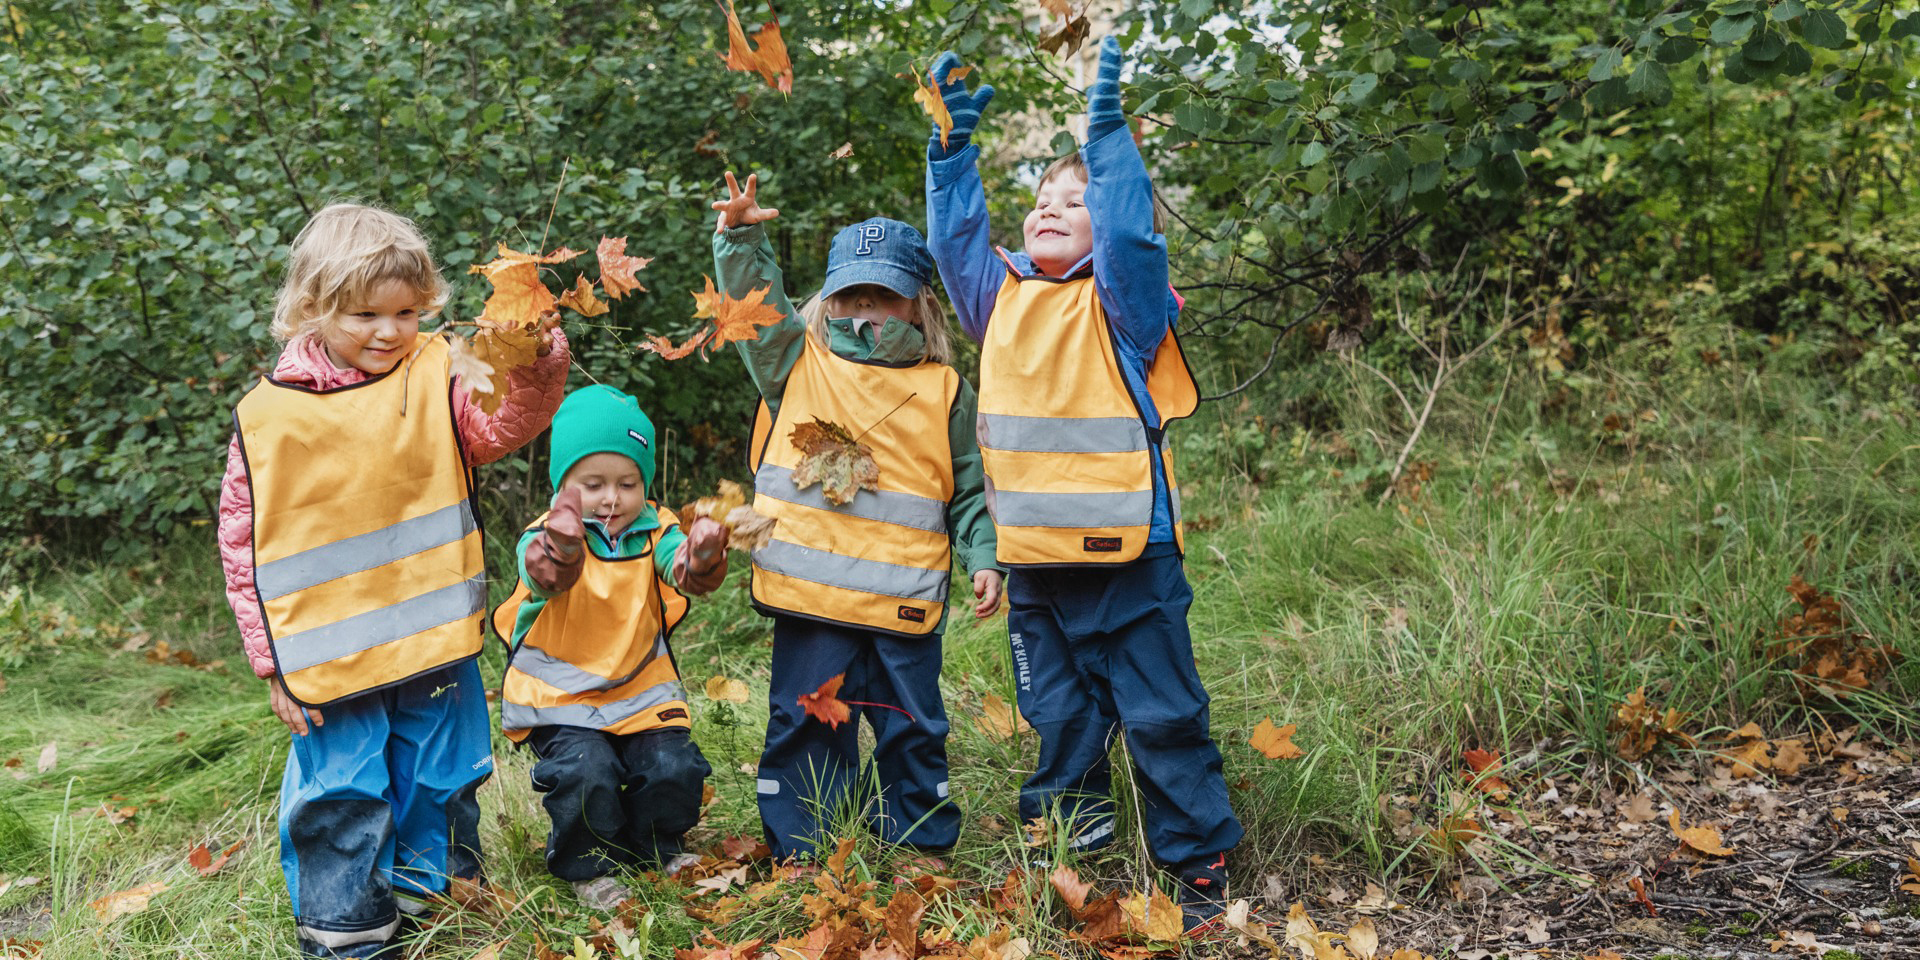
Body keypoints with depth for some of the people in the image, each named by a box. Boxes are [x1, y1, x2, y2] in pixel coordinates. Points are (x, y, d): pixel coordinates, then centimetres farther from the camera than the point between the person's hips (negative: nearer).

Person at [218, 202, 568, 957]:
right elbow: (245, 543, -1)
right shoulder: (267, 416, -5)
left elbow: (502, 428, -19)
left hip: (434, 641, 2)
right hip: (329, 656, -2)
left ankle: (428, 891, 37)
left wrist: (534, 366, -40)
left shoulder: (434, 377, -1)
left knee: (438, 781, 16)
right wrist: (272, 662, -3)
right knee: (339, 798, 4)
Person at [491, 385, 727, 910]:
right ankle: (587, 865, 5)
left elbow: (683, 570, -23)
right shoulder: (546, 537, -14)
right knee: (586, 772, -24)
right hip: (559, 694, -3)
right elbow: (543, 574, -38)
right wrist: (560, 543, -62)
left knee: (672, 768, -13)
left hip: (641, 689, 3)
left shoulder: (653, 531, -3)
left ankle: (655, 846, 20)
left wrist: (702, 558, -49)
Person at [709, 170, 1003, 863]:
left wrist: (983, 560, 0)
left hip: (906, 600, 1)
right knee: (806, 726, 6)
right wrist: (741, 236, -17)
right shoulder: (801, 364, 8)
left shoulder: (943, 391, 8)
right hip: (811, 595, 0)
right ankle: (799, 853, 17)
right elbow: (755, 303, -3)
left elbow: (967, 489, 10)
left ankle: (923, 846, 25)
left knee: (912, 731, 11)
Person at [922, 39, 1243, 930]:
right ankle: (1074, 843, 29)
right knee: (1059, 714, 16)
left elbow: (1129, 233, -20)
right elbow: (955, 237, 6)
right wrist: (953, 143, -1)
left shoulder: (1121, 299, -3)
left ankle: (1198, 864, 12)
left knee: (1162, 714, 1)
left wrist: (1107, 134, -23)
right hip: (1033, 556, 5)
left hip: (1125, 551, -5)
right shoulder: (1002, 296, 12)